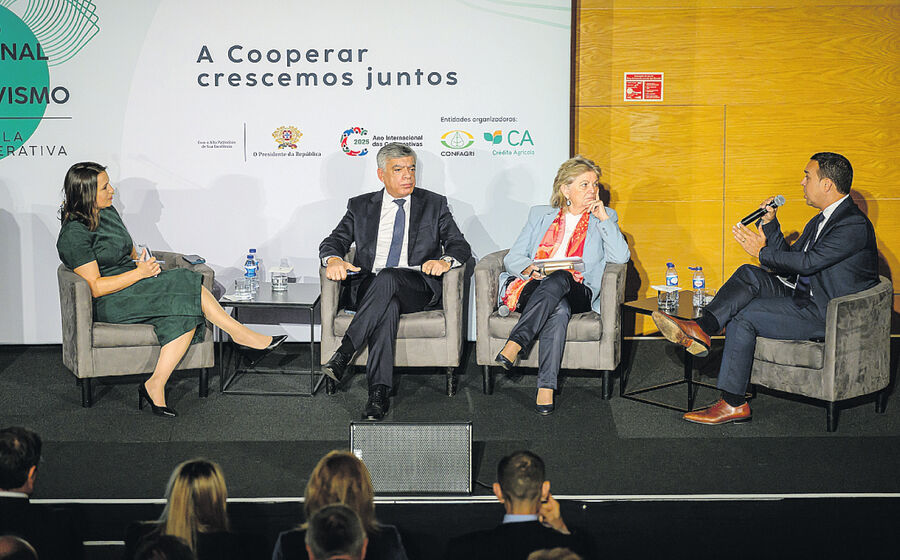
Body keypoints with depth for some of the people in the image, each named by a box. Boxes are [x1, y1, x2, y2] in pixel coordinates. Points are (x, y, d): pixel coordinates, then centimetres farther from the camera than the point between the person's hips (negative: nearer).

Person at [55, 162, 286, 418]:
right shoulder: (74, 234, -13)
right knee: (186, 284, -22)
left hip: (134, 283, 9)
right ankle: (244, 337, -13)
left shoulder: (108, 212, 13)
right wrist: (139, 273, -19)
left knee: (185, 314, -23)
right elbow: (95, 287, -17)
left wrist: (141, 261, 1)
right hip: (112, 304, -9)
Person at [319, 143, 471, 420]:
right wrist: (334, 259, -15)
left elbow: (460, 246, 8)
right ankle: (379, 392, -44)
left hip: (418, 287, 0)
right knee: (387, 306, -36)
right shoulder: (360, 206, 18)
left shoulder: (435, 204, 15)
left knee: (388, 278, -35)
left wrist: (445, 261, -17)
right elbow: (334, 241, 11)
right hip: (366, 289, 1)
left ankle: (344, 352, -40)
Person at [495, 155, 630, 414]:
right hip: (532, 288, 1)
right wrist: (529, 268, -10)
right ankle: (546, 387, -45)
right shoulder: (540, 215, 21)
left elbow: (621, 257, 2)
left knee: (560, 278, -38)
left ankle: (515, 344, -47)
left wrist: (604, 219, -2)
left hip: (577, 293, 0)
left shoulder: (604, 218, 19)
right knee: (559, 309, -37)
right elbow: (512, 258, 13)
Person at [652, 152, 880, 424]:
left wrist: (763, 252, -12)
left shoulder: (855, 225, -16)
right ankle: (700, 330, -27)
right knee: (749, 275, -10)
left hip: (828, 314, -9)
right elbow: (790, 261, 16)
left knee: (743, 315, -18)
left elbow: (808, 262, -22)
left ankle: (733, 403, -13)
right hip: (805, 296, 9)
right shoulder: (822, 220, 16)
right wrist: (769, 223, 7)